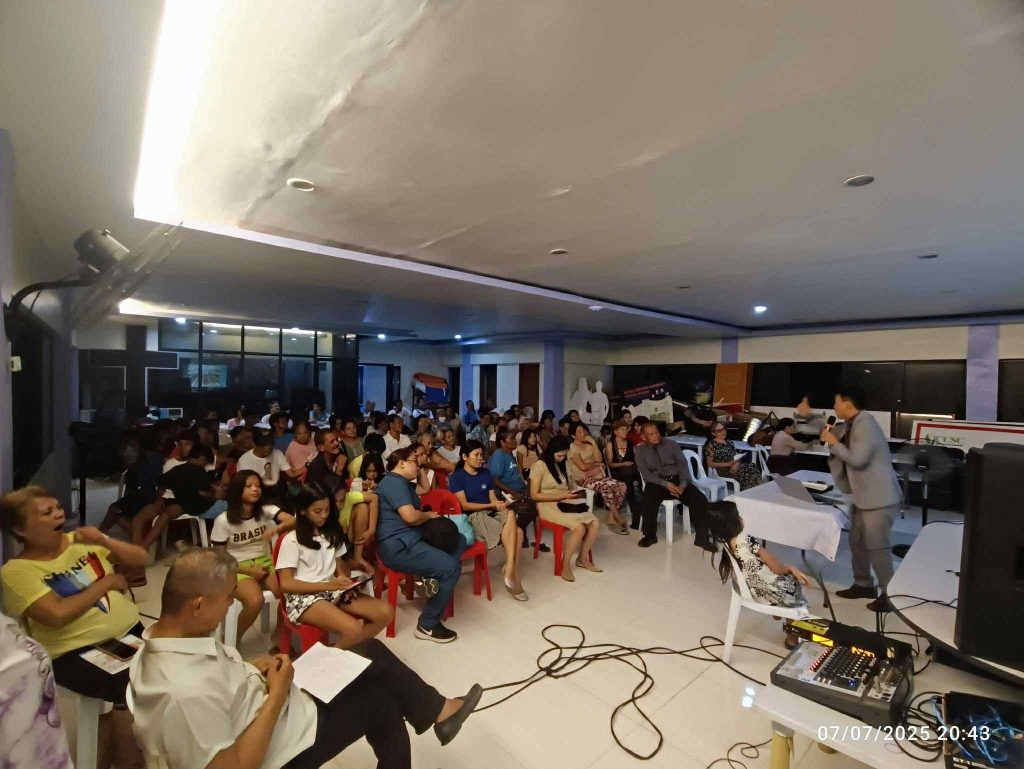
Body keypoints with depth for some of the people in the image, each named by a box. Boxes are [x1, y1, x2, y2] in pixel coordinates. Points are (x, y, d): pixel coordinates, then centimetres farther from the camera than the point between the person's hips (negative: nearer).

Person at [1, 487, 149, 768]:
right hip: (78, 653, -4)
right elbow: (57, 615, -19)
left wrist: (104, 540, -10)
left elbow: (141, 559, 5)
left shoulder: (79, 541, 8)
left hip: (129, 632, 5)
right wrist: (105, 582, -9)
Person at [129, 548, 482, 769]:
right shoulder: (187, 693, -38)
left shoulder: (163, 637, -10)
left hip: (272, 706, 8)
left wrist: (249, 668, -4)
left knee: (373, 652, 10)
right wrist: (277, 694, -23)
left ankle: (434, 709, 25)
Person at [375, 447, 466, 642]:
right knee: (451, 567, -20)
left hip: (409, 540, 11)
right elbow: (411, 516, -22)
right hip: (398, 547, -11)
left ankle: (435, 577, -12)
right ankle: (427, 625, -7)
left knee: (459, 540, 10)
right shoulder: (394, 481, -14)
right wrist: (429, 515, -7)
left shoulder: (403, 483, 20)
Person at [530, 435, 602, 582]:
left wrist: (576, 493, -4)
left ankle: (583, 558, 5)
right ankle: (565, 566, -12)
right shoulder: (539, 466, -9)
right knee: (579, 527, -28)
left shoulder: (563, 465, 14)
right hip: (549, 506, -7)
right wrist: (561, 495, -16)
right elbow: (534, 495, -14)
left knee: (595, 523, -14)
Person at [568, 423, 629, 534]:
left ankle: (611, 519, -13)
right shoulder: (572, 447, -5)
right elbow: (583, 466, -14)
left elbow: (599, 459, -1)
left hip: (598, 476, 7)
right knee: (604, 486, -34)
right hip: (584, 479, -7)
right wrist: (597, 464, 0)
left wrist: (593, 442, -3)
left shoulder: (589, 445, 14)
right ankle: (617, 516, -17)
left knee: (621, 485, -15)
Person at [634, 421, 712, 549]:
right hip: (656, 483, -2)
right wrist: (666, 484, -20)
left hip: (677, 480, 2)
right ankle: (650, 536, -5)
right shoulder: (640, 451, 2)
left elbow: (683, 465, -1)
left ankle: (702, 538, -6)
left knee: (701, 500, -22)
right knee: (647, 503, -32)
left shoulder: (671, 445, 6)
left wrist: (682, 484, -19)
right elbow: (646, 474, -7)